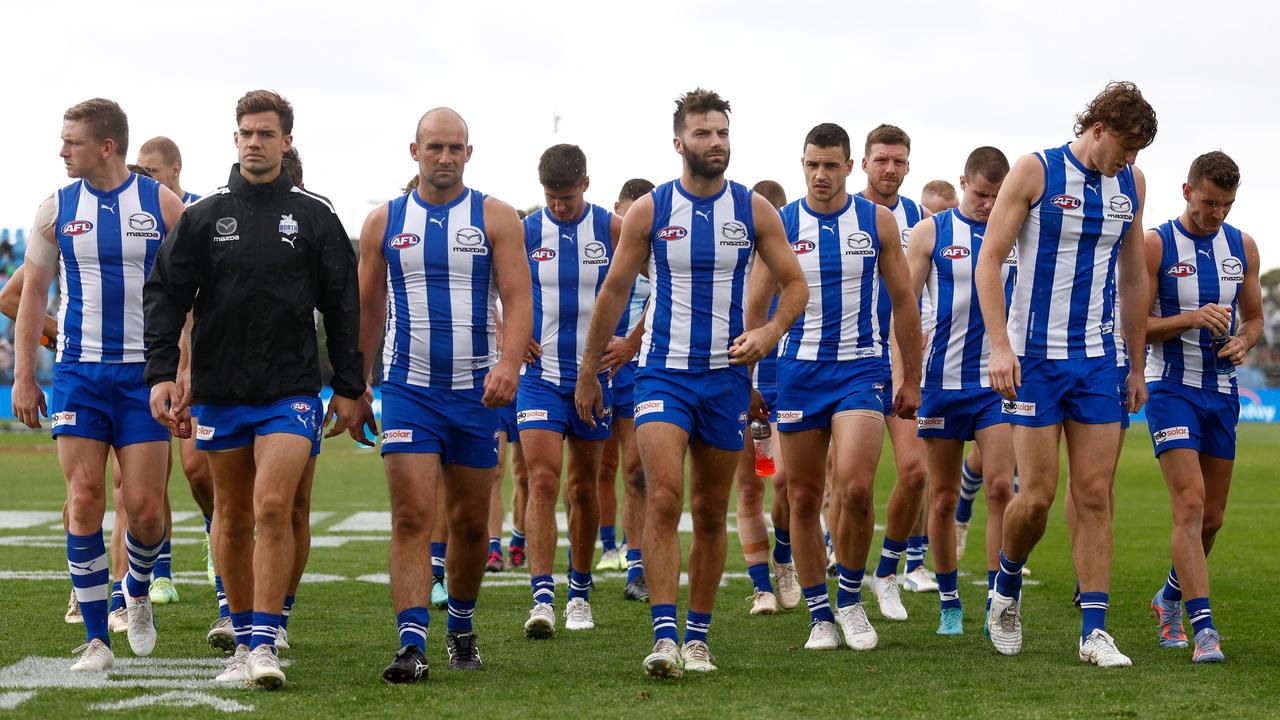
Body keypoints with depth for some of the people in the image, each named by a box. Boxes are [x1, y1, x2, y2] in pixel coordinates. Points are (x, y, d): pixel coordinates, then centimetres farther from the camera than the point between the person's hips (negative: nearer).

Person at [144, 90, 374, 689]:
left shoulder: (314, 215, 4)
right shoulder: (204, 217, 5)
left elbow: (341, 306, 8)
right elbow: (165, 295, 4)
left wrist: (348, 387, 7)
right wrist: (161, 373, -7)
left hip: (291, 390, -2)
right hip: (219, 389, 2)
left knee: (273, 507, -16)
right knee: (233, 518, 9)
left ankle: (265, 643, -15)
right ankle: (244, 639, 21)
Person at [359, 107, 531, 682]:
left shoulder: (495, 218, 1)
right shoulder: (384, 222, 6)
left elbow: (517, 299, -8)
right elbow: (367, 310, 14)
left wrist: (509, 363, -25)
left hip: (476, 390, 0)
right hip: (408, 387, 0)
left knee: (470, 521, 10)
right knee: (412, 517, -12)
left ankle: (462, 628, 30)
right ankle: (411, 643, -16)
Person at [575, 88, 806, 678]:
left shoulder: (753, 210, 1)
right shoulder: (649, 210, -2)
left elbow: (794, 285, 6)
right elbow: (614, 291, 6)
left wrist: (768, 333, -13)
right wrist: (588, 373, 9)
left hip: (726, 375, 2)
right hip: (664, 371, -2)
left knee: (711, 512, 9)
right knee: (664, 499, -17)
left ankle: (698, 637, 19)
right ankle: (664, 637, -21)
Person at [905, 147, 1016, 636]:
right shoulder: (931, 232, 2)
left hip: (999, 380, 0)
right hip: (943, 378, 0)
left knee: (1001, 487, -13)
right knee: (943, 497, 6)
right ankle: (949, 603, 18)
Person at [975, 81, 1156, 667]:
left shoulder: (1131, 183, 9)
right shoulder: (1036, 171, -6)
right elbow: (988, 260, -7)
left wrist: (1136, 366, 16)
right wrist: (999, 346, -16)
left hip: (1097, 359, 4)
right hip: (1034, 356, -4)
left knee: (1095, 496, -1)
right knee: (1037, 494, -5)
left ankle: (1094, 630, 1)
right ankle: (1006, 589, 22)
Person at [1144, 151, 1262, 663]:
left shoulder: (1242, 247, 8)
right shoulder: (1156, 245, -7)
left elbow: (1254, 318, 17)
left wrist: (1243, 341, -6)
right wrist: (1193, 319, -22)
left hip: (1222, 391, 5)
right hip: (1171, 388, -5)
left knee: (1212, 516, 11)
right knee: (1190, 506, -17)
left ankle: (1170, 598, 35)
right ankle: (1203, 627, -20)